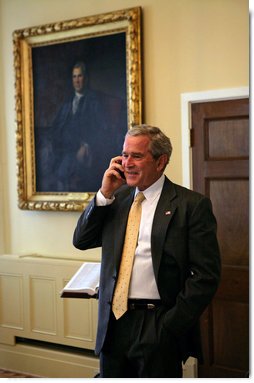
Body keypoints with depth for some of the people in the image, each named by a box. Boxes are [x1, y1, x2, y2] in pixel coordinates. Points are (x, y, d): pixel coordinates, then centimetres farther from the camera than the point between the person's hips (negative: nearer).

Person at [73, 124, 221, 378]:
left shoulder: (191, 205, -7)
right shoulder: (117, 197, 9)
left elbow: (205, 275, -9)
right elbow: (81, 241, 7)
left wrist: (171, 326, -13)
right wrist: (105, 193, -3)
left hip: (159, 327, -4)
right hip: (114, 325, 5)